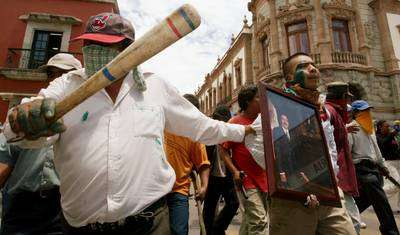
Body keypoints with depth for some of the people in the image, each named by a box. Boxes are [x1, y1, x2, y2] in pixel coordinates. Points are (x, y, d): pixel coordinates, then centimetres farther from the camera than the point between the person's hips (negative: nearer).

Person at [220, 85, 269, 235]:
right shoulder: (235, 122, -10)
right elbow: (224, 150, -9)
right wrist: (235, 171, -18)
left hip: (263, 178, 7)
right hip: (247, 179, -7)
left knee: (250, 219, 21)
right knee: (259, 221, -8)